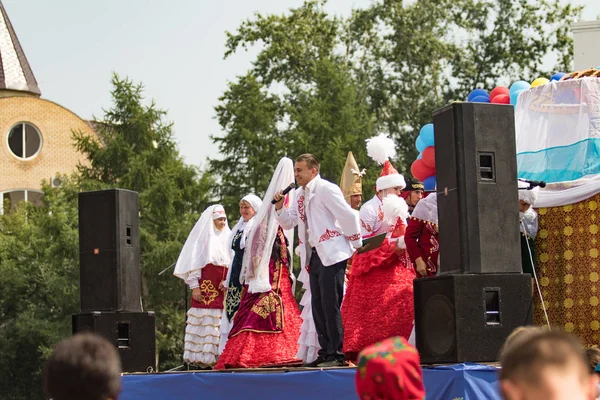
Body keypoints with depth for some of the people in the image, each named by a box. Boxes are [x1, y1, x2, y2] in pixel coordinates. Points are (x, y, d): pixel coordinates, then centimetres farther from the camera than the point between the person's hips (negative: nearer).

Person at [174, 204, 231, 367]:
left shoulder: (227, 237, 20)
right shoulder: (203, 236, 4)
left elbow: (232, 263, 19)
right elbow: (194, 262, -2)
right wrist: (194, 286, -11)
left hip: (224, 286, 5)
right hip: (206, 285, -5)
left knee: (222, 321, -3)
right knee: (205, 320, -9)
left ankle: (219, 355, -3)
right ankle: (202, 356, -9)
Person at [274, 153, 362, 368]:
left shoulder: (326, 189, -11)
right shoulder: (300, 194, 15)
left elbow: (349, 216, -13)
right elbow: (288, 222, 19)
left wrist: (357, 245, -7)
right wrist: (279, 206, 2)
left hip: (332, 255, -9)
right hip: (314, 256, 9)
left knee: (330, 305, -9)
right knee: (318, 307, 10)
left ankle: (336, 354, -4)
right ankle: (326, 353, 16)